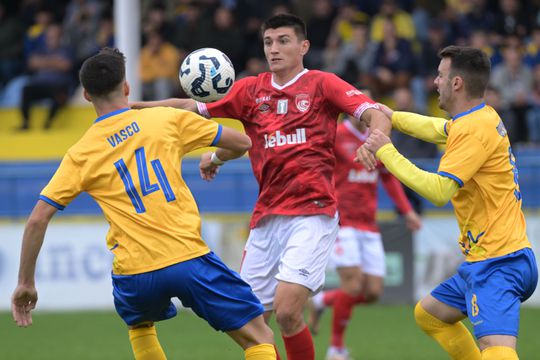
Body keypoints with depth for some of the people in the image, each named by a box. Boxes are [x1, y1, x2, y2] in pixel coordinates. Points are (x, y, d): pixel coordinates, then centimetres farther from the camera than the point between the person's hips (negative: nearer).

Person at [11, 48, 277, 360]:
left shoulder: (80, 155, 7)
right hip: (189, 257, -2)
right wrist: (216, 159, 35)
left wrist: (26, 283, 11)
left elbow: (37, 220, 2)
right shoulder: (166, 119, 5)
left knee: (139, 326, 35)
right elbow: (241, 142, 12)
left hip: (135, 275, 2)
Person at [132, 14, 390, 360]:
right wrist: (135, 106, 4)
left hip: (312, 213, -5)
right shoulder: (252, 90, 13)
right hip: (266, 216, 5)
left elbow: (375, 114, -7)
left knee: (287, 311, -19)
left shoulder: (322, 84, 2)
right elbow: (194, 108, 14)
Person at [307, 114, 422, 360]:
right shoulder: (335, 135, -7)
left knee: (373, 292, 0)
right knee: (353, 284, -16)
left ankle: (322, 301, 27)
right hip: (341, 222, -6)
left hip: (368, 225, 6)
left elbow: (388, 177, 24)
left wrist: (407, 211, 20)